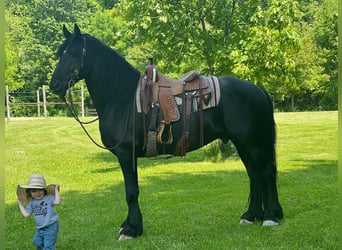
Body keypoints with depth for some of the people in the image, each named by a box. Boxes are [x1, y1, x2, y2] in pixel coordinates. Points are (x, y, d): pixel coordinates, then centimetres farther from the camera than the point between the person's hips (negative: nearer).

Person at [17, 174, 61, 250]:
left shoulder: (49, 198, -12)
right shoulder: (32, 203, 6)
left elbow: (57, 201, -31)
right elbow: (26, 214, 7)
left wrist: (56, 190, -26)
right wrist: (20, 204, 11)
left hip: (51, 227, -7)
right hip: (40, 228, 7)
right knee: (37, 242, 22)